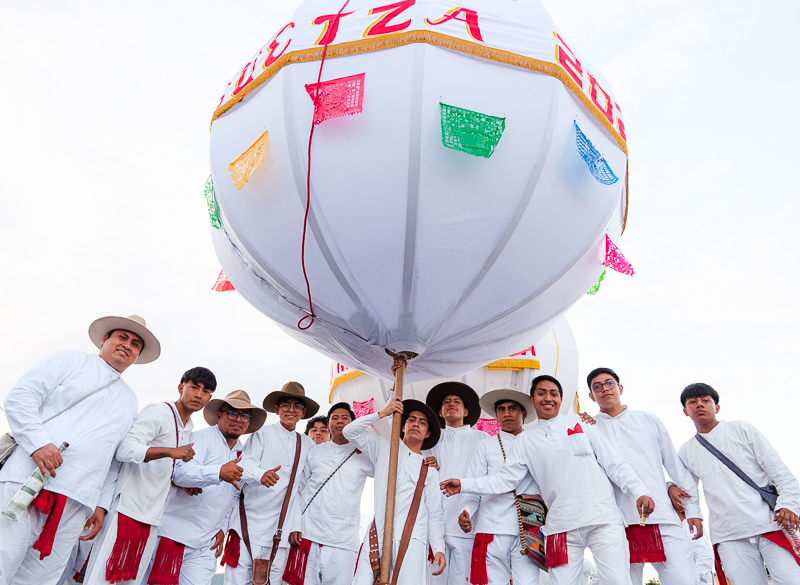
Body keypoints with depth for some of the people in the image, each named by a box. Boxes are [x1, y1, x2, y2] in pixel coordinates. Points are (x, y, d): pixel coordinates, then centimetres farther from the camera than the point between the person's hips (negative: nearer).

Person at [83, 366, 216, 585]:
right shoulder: (159, 411, -11)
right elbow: (125, 449, -23)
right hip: (127, 508, -8)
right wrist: (171, 451, -33)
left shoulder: (188, 429, 15)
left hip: (152, 519, 8)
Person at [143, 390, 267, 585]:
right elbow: (180, 472, -24)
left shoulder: (243, 455, 13)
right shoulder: (202, 437, -7)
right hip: (173, 533, -5)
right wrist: (219, 473, -39)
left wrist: (222, 528, 10)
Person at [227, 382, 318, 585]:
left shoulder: (308, 444, 10)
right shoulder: (263, 433, 1)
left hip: (281, 528, 3)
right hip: (251, 520, -3)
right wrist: (261, 474, -34)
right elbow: (245, 463, -12)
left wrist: (296, 526, 6)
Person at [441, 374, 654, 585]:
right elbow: (505, 479, 6)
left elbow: (614, 464, 10)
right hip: (563, 527, 1)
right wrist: (464, 484, -3)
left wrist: (640, 491, -3)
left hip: (603, 519, 0)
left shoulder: (580, 423, 10)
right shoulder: (527, 440, 10)